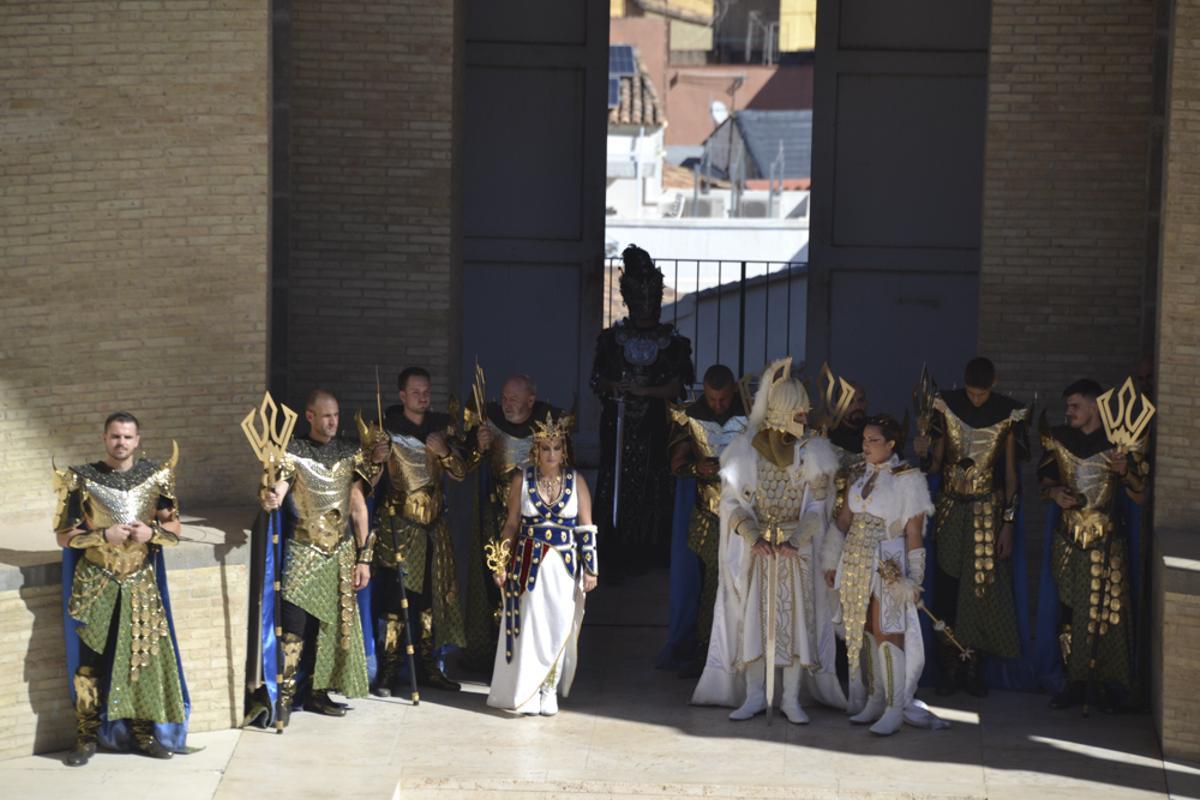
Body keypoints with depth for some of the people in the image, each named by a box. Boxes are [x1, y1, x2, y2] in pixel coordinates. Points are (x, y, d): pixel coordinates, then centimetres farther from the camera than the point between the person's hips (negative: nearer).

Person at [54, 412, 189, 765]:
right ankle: (86, 738, 8)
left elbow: (174, 530, 7)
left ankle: (144, 735, 14)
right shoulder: (82, 479, -6)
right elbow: (64, 535, -5)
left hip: (141, 582, 2)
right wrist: (104, 535, -19)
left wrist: (151, 532, -14)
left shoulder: (155, 476, 1)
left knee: (144, 656, 4)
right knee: (89, 660, -1)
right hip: (95, 584, -2)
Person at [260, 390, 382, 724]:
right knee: (295, 624, -13)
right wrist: (270, 499, -42)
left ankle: (318, 692, 16)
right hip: (304, 549, -4)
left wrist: (363, 557, 4)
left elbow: (358, 507, 8)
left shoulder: (350, 452, 7)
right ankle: (284, 696, -10)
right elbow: (278, 491, -16)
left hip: (342, 550, 4)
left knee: (333, 624, 6)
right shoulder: (294, 453, -3)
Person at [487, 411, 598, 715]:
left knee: (558, 629, -1)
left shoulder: (576, 481, 2)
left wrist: (590, 569, 0)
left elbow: (586, 529, 4)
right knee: (529, 627, -2)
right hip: (529, 563, 0)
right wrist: (502, 565, 3)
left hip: (564, 565, 0)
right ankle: (526, 693, 4)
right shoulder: (521, 480, 2)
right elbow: (512, 524, 7)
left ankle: (549, 693, 8)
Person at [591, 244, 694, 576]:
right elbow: (598, 381, 6)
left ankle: (651, 558, 3)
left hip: (655, 430, -1)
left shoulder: (672, 341, 4)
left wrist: (642, 390, -13)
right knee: (617, 485, -3)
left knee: (654, 490, -3)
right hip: (618, 427, 1)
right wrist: (615, 386, -14)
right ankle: (618, 558, 1)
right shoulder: (612, 338, 9)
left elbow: (676, 388, -3)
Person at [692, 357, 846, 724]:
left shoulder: (813, 452, -3)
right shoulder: (746, 449, -4)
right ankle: (754, 696, 11)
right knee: (753, 615, 2)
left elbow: (817, 507, -4)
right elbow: (734, 502, -1)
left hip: (797, 550, 0)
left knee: (795, 615, -1)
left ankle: (791, 698, 6)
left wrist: (796, 540, -18)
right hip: (756, 548, 0)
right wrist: (754, 537, -15)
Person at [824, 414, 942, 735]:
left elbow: (914, 531, -10)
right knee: (863, 631, 8)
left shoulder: (907, 479, -9)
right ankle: (874, 700, 17)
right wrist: (831, 561, 13)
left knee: (887, 632, -7)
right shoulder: (859, 474, 9)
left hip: (888, 564, -6)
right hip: (856, 562, 6)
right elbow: (844, 517, 13)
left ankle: (895, 709, -2)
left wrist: (914, 577, -11)